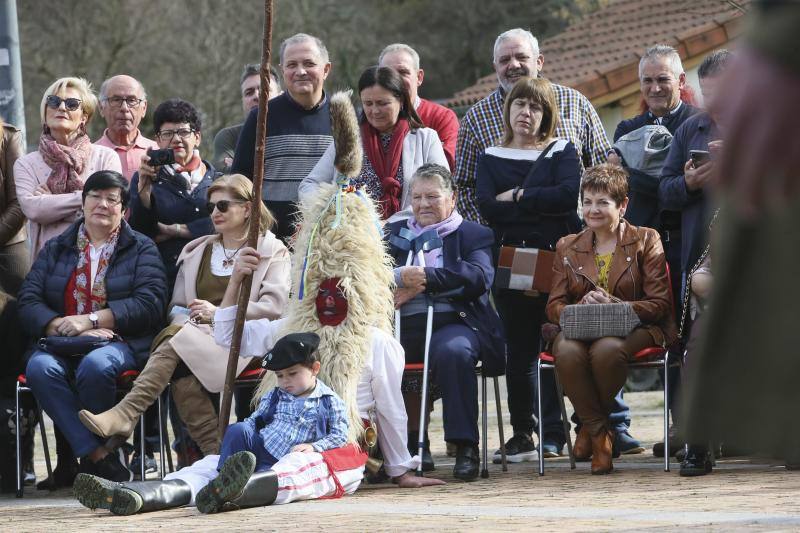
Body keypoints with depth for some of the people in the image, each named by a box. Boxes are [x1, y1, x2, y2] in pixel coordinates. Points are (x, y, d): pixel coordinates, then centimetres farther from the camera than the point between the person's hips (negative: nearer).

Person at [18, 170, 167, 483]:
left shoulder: (141, 249, 13)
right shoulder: (56, 249, 20)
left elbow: (150, 304, -4)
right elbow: (28, 302, 7)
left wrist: (90, 320, -13)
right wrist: (63, 327, -14)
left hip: (119, 343, -2)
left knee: (95, 364, -38)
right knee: (40, 367, -34)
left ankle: (77, 458, -20)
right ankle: (99, 457, -34)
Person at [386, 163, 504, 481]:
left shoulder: (473, 235, 16)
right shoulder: (396, 233, 27)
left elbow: (479, 277, -4)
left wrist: (425, 279, -8)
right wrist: (402, 277, -11)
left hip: (452, 321, -3)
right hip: (403, 324, 3)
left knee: (453, 351, -37)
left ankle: (465, 447, -31)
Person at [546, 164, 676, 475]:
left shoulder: (646, 241, 8)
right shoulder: (567, 247, 18)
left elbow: (660, 304, -1)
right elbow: (554, 306, 10)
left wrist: (614, 305, -18)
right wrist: (580, 308, -14)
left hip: (633, 328, -2)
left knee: (607, 349, -39)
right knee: (567, 352, -36)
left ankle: (591, 423, -10)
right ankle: (599, 432, -18)